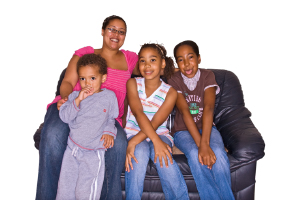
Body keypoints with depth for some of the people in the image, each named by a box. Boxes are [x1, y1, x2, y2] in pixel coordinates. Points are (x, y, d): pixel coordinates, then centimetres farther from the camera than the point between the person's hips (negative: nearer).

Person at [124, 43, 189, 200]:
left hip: (160, 133, 0)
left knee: (162, 155, -31)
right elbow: (138, 113, -16)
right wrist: (156, 140, -30)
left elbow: (155, 123, -13)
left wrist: (133, 142, -27)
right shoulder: (133, 84, -1)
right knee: (139, 152, -32)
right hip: (133, 132, 0)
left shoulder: (170, 92, -3)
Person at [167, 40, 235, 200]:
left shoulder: (207, 76, -5)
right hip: (183, 130, -1)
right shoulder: (174, 81, -7)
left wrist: (205, 142, -36)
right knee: (194, 154, -32)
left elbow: (208, 108, -21)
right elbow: (185, 111, -21)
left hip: (206, 127, 1)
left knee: (218, 153, -30)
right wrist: (200, 145, -34)